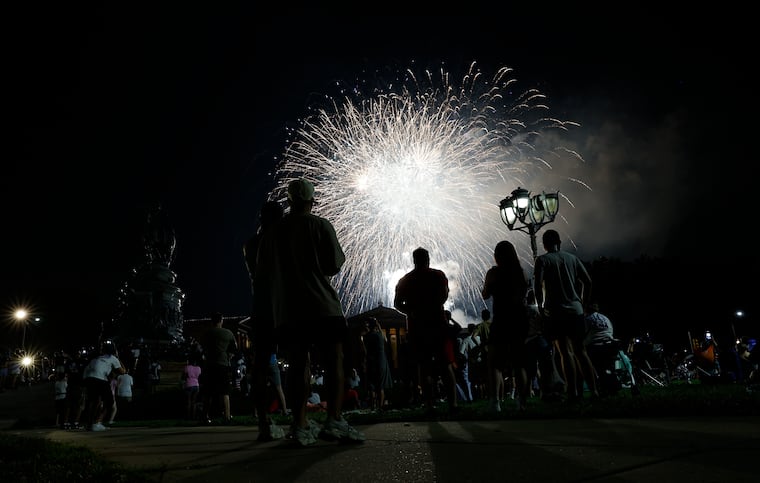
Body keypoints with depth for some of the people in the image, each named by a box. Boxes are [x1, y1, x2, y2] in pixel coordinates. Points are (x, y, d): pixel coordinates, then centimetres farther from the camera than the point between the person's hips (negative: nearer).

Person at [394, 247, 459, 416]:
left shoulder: (405, 280, 10)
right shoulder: (438, 275, 2)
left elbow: (397, 304, 5)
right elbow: (444, 296, -11)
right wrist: (432, 307, 2)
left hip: (416, 327, 2)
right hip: (438, 324, -2)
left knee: (423, 367, 7)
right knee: (446, 365, 1)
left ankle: (430, 405, 3)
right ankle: (453, 404, -7)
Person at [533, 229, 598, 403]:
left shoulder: (543, 260, -3)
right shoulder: (572, 258, 11)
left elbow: (537, 284, -15)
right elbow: (587, 281, 8)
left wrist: (540, 305, -5)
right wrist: (583, 301, 16)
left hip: (554, 312, -4)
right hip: (575, 310, 4)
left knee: (565, 352, -2)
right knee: (580, 351, 12)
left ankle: (574, 393, -3)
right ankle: (593, 390, 12)